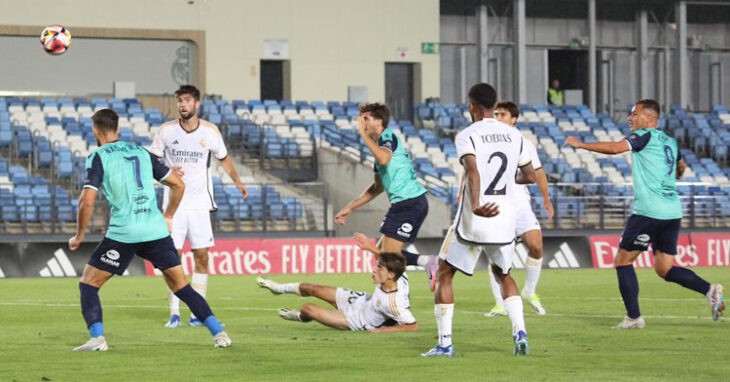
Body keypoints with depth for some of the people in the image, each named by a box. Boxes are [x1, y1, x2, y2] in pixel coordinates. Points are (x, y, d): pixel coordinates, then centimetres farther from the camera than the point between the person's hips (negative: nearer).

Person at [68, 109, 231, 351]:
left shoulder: (98, 158, 1)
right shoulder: (141, 152, 16)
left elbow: (87, 200, -10)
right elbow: (178, 185, 18)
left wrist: (79, 236, 2)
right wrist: (168, 217, 29)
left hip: (123, 232, -4)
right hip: (156, 230, 4)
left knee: (88, 283, 9)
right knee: (181, 286, 12)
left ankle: (97, 337, -8)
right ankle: (219, 333, 3)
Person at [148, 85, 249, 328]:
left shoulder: (210, 132, -1)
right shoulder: (167, 131, -2)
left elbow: (224, 158, 16)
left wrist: (237, 182, 15)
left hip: (200, 203, 1)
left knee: (202, 257, -2)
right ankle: (174, 313, 0)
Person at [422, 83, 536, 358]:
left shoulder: (467, 136, -7)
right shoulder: (514, 135, 8)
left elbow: (473, 171, -25)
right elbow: (530, 176, 17)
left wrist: (476, 206, -37)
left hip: (472, 222, -4)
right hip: (505, 221, 4)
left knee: (445, 274, 12)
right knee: (503, 274, 25)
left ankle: (445, 343, 7)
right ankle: (519, 331, 3)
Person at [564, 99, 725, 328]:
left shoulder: (645, 136, -5)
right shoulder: (670, 142, 18)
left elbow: (615, 148, -20)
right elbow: (680, 167, 37)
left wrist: (581, 145, -10)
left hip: (648, 212, -8)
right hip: (673, 213, 8)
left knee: (623, 261, 4)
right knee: (664, 269, 11)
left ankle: (633, 317, 0)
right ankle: (709, 290, -8)